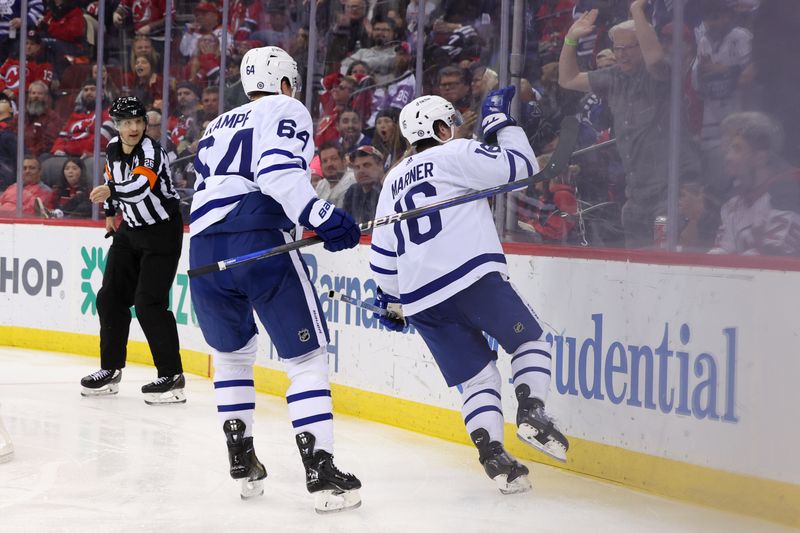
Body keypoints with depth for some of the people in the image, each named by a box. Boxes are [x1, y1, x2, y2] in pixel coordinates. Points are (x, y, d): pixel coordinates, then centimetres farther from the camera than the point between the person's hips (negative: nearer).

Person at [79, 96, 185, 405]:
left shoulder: (151, 152, -22)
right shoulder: (113, 149, 1)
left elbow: (141, 184, -40)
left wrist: (111, 191, -53)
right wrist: (110, 211, 26)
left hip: (163, 232, -8)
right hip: (130, 230, 8)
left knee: (149, 303, -16)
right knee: (111, 297, 7)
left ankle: (172, 376, -12)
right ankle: (111, 369, 20)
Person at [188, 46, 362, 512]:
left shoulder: (217, 127, 29)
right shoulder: (286, 111, 8)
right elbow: (280, 172, -11)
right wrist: (324, 219, -15)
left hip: (203, 249, 6)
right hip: (260, 241, -6)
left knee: (232, 351, 26)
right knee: (307, 355, 1)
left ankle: (242, 461, 25)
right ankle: (321, 472, -7)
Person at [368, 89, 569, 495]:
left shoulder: (394, 180, 25)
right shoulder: (456, 154, 5)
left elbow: (383, 253, 26)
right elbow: (521, 166, -1)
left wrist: (389, 299, 38)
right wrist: (501, 122, 13)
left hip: (420, 298, 6)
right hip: (472, 276, -6)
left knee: (475, 377, 11)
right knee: (530, 341, 11)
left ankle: (492, 453, -7)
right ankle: (530, 412, -14)